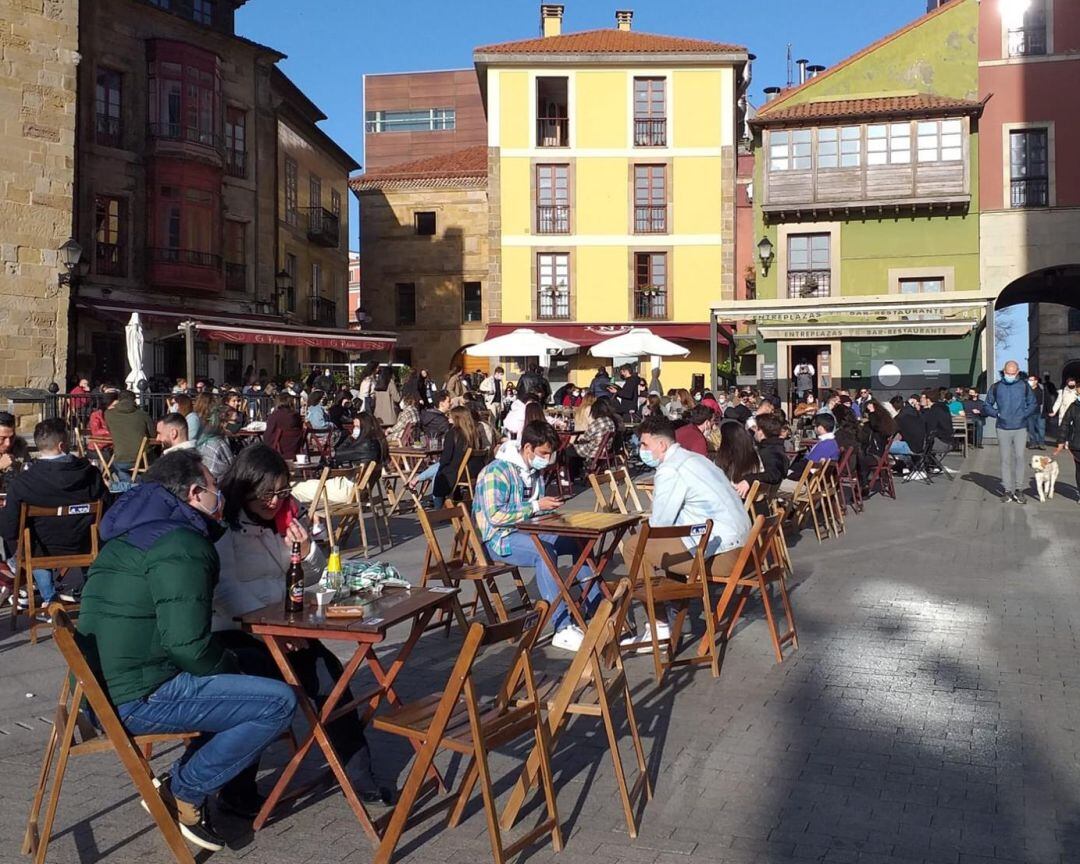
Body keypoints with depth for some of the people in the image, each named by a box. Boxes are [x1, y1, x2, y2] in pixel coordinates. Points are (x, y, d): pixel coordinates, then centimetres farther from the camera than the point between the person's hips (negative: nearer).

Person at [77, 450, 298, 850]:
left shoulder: (135, 532, 16)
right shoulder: (181, 546, -16)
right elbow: (188, 643, -23)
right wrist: (229, 665, -4)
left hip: (105, 686, 10)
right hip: (138, 698, -10)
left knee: (241, 674, 23)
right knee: (279, 702, -12)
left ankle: (181, 782, 16)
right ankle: (183, 792, 0)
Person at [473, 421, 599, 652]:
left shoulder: (535, 470, 11)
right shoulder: (497, 472, -17)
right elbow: (495, 516, -25)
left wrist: (548, 506, 1)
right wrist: (536, 507, -22)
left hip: (530, 531, 9)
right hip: (499, 538, -9)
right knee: (545, 552, -35)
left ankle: (596, 608, 8)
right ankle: (563, 629, -36)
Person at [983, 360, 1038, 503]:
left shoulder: (1024, 386, 4)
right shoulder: (996, 387, 3)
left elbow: (1033, 404, 12)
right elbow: (987, 405, 11)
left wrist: (1024, 414, -3)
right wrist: (997, 413, -4)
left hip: (1020, 428, 0)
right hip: (1003, 429, 0)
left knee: (1019, 457, -8)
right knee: (1005, 459, 2)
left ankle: (1019, 489, 0)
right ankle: (1007, 489, 7)